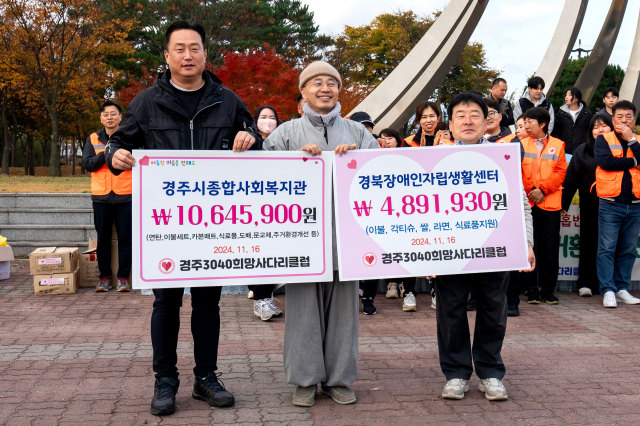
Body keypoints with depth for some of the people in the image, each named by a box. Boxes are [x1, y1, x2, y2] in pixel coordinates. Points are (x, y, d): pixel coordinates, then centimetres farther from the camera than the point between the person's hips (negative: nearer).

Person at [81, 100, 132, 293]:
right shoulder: (93, 139, 10)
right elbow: (87, 164, -1)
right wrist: (106, 153, -13)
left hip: (125, 195, -2)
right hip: (101, 196, 2)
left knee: (125, 237, 2)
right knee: (103, 238, 8)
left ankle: (123, 277, 9)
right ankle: (104, 276, 17)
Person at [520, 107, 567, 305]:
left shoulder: (557, 145, 8)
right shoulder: (522, 144, 8)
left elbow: (561, 172, 1)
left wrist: (543, 189, -10)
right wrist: (529, 191, -10)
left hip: (550, 203, 0)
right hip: (526, 203, 0)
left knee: (550, 247, 3)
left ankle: (548, 289, 12)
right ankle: (532, 289, 10)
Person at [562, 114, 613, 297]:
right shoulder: (582, 151, 5)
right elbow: (571, 178, 1)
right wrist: (564, 203, -2)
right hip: (590, 205, 0)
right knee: (589, 243, 7)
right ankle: (586, 283, 14)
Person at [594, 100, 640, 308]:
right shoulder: (603, 139, 3)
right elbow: (605, 162, -16)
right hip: (610, 205, -3)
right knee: (607, 249, -4)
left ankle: (621, 289, 18)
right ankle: (608, 291, 0)